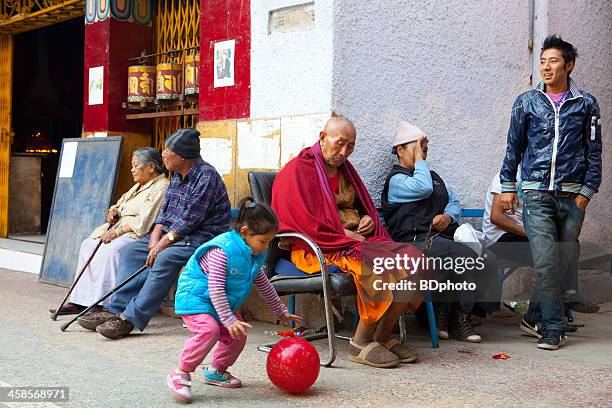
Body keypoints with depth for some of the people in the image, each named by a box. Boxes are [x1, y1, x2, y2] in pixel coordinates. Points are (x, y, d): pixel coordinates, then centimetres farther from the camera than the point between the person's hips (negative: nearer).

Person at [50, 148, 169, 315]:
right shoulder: (138, 186, 22)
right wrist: (113, 210, 5)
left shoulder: (161, 187, -10)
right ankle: (79, 302, -8)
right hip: (120, 229, 10)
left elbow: (143, 222, -19)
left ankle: (104, 305, -27)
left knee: (110, 250, -31)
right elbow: (121, 204, 29)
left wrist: (117, 231, -20)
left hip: (140, 235, -10)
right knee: (88, 245, -4)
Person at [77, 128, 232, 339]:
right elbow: (166, 209, 15)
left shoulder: (206, 176, -17)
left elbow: (190, 219, -21)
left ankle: (131, 318, -31)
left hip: (202, 236, -10)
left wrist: (163, 243, -21)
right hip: (173, 233, 10)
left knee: (164, 259, -33)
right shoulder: (177, 175, 13)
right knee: (131, 251, -2)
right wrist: (156, 233, -3)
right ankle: (115, 309, -8)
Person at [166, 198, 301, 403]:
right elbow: (215, 289, -29)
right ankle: (180, 374, -17)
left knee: (237, 335, 3)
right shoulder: (222, 250, -27)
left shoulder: (255, 256, 1)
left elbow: (264, 286, 16)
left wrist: (281, 312, 20)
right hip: (195, 296, -9)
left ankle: (216, 370, 26)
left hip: (223, 303, 9)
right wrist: (229, 320, -31)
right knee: (209, 330, -29)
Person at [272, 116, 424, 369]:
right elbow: (303, 220, -13)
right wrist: (344, 235, -15)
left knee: (411, 259, -14)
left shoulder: (345, 168, 21)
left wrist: (369, 219, 6)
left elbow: (364, 206, 31)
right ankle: (361, 343, -20)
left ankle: (382, 336, -10)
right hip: (319, 248, -8)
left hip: (358, 239, 8)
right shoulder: (298, 170, -4)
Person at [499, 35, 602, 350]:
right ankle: (554, 328, -3)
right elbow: (514, 147, 13)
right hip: (537, 195, -1)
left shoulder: (585, 104, 7)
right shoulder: (527, 102, 8)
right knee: (545, 264, -10)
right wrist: (507, 187, 9)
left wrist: (586, 192, 0)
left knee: (565, 264, 5)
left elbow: (594, 152, 8)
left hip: (572, 197, 1)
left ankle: (539, 315, 19)